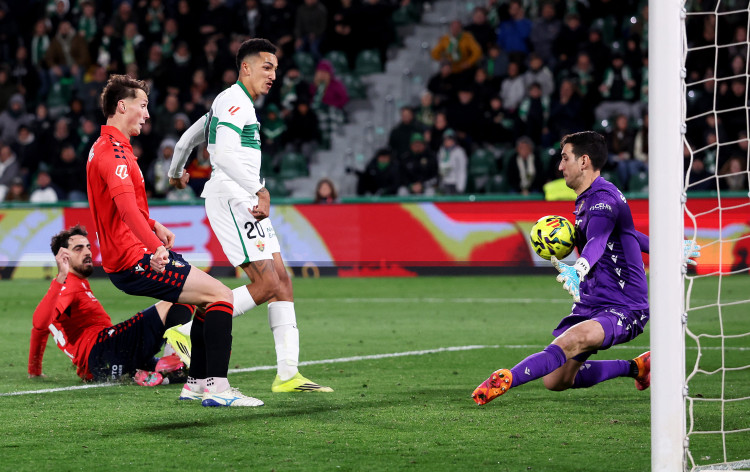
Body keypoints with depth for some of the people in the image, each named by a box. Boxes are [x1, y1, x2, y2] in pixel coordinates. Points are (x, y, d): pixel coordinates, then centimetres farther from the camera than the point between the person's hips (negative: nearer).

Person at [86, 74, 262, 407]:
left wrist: (153, 226, 27)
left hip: (124, 257, 11)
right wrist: (154, 246, -42)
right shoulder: (113, 151, -17)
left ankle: (196, 382, 18)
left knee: (209, 299, 20)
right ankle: (216, 388, -18)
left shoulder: (106, 148, 19)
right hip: (135, 260, -11)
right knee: (221, 295, -14)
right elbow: (126, 204, -33)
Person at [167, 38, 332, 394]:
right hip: (232, 200, -10)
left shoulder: (236, 104, 22)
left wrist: (175, 173, 50)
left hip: (245, 203, 10)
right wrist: (259, 191, -26)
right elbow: (224, 154, -24)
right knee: (266, 284, -16)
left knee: (282, 281, 2)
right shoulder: (234, 102, -10)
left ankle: (288, 374, -1)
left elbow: (187, 139, 33)